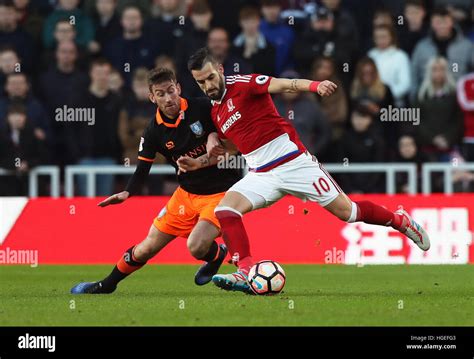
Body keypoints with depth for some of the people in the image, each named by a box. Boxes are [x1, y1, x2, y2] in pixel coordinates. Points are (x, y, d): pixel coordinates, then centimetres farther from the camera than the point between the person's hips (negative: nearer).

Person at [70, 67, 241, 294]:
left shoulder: (203, 108, -15)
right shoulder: (154, 131, -7)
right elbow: (142, 169, -3)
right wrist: (127, 193, -23)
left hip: (221, 191, -4)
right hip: (187, 193, 4)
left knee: (197, 247, -26)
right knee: (149, 247, 8)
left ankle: (217, 254, 10)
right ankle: (106, 284, 29)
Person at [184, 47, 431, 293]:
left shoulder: (241, 84, -10)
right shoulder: (214, 110, 12)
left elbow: (282, 84, -23)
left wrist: (315, 86, -40)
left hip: (293, 162, -6)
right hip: (261, 175, 6)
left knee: (346, 211, 0)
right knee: (225, 209, -18)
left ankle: (400, 220, 24)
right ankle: (245, 272, -24)